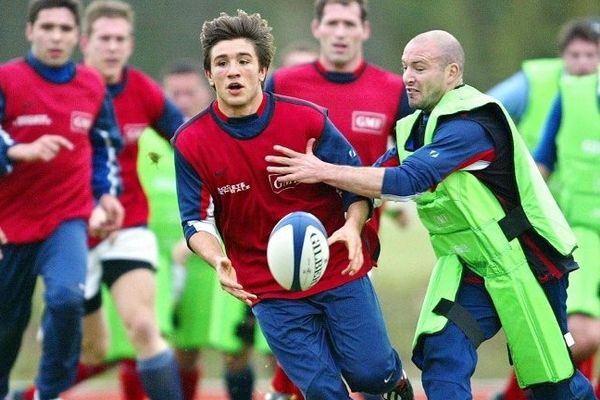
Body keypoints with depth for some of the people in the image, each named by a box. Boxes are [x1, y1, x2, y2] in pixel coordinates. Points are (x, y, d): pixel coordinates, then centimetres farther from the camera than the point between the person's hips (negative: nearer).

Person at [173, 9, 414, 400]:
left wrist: (353, 227, -22)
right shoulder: (190, 143, -7)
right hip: (270, 290, 0)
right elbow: (197, 221, -5)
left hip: (338, 270, 0)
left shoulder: (307, 119, -9)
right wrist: (219, 261, -26)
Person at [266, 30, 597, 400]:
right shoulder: (417, 126, 2)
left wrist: (324, 171, -34)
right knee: (441, 357, -15)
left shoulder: (470, 124, -25)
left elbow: (408, 182, -33)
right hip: (466, 268, 7)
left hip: (526, 264, -7)